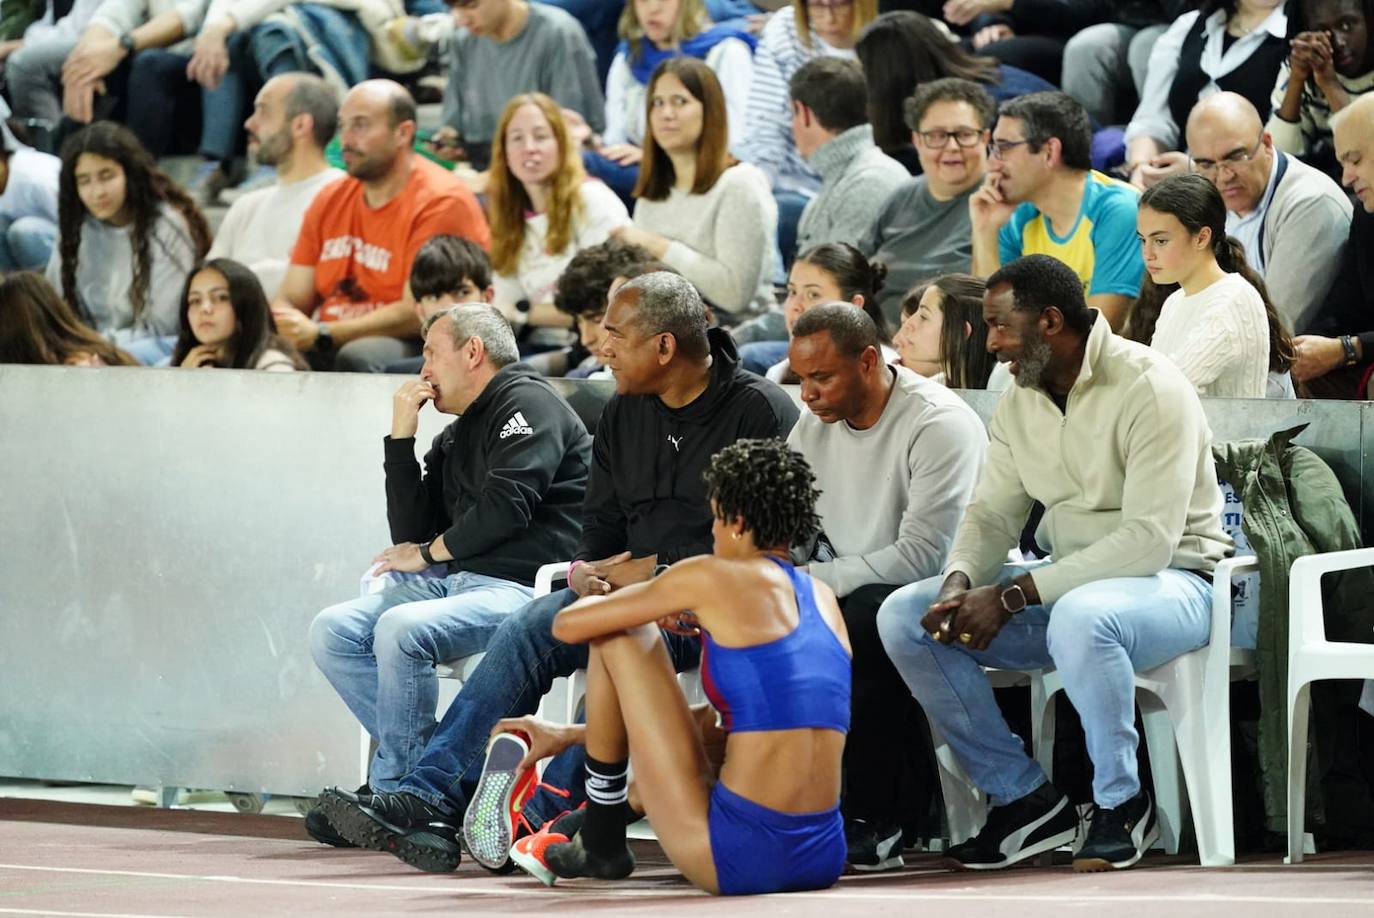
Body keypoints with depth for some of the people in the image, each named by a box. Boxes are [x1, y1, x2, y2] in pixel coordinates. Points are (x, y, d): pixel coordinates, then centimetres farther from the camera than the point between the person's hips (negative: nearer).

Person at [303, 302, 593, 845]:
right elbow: (410, 533, 18)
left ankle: (393, 791, -20)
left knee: (401, 629, -32)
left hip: (522, 589, -9)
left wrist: (430, 553, -3)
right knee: (332, 633, -7)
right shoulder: (455, 438, 25)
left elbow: (507, 505, -16)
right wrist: (401, 438, 13)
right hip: (456, 582, 9)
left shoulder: (527, 404, -2)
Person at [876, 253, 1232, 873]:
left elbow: (1149, 540, -26)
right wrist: (960, 584, -17)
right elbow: (992, 514, 8)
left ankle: (1121, 804, -19)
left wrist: (1011, 596, -28)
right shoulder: (1019, 402, 6)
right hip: (1070, 583, 8)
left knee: (1080, 619, -42)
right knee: (903, 616, -9)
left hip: (1172, 581, -8)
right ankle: (1021, 797, -6)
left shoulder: (1149, 390, -19)